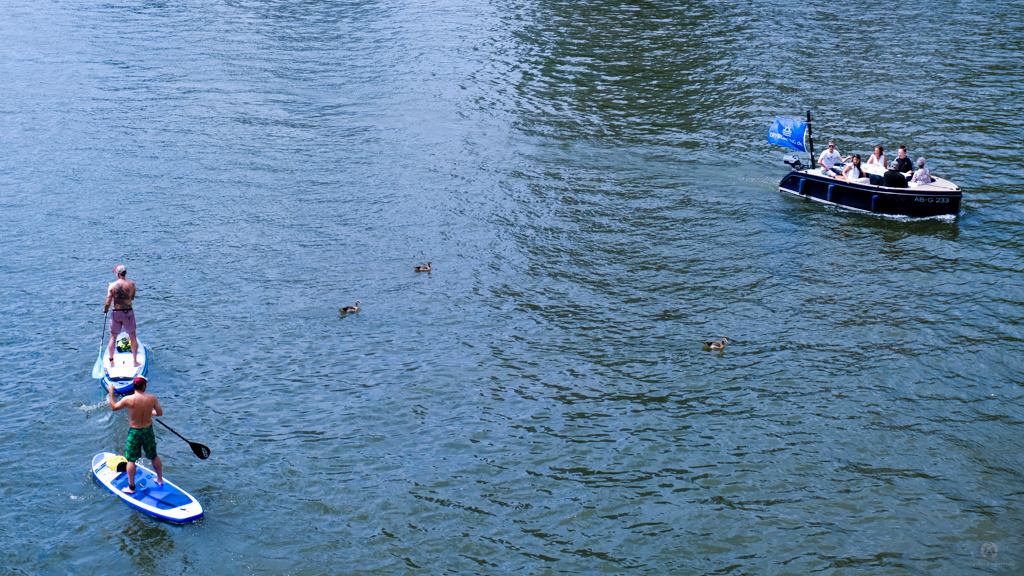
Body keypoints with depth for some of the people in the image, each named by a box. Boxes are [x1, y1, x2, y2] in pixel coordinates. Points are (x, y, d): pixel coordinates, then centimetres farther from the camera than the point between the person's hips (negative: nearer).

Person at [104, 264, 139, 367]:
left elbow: (108, 303, -12)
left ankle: (111, 361, 19)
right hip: (129, 312, 1)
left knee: (113, 337, 14)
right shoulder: (131, 284, -5)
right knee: (133, 336, 12)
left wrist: (105, 309, 7)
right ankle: (135, 361, 17)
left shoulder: (112, 285, -11)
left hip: (116, 312, -1)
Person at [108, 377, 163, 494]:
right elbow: (160, 413, -1)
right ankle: (160, 480, 38)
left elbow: (113, 407, -4)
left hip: (134, 432, -3)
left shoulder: (129, 399, -20)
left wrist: (111, 392, 6)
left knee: (131, 460, 10)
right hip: (148, 430, 3)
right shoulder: (152, 398, -12)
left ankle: (131, 487, 17)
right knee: (154, 456, 22)